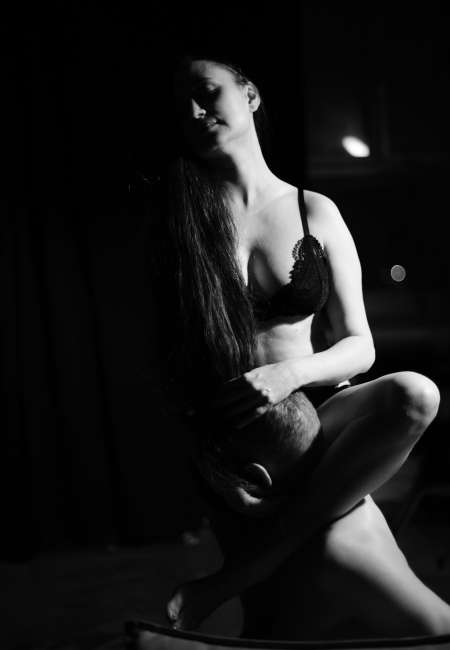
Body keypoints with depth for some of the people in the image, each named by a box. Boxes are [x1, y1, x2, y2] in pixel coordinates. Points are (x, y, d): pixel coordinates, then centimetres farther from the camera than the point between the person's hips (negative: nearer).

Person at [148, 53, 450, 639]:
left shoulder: (315, 212, 6)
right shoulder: (179, 222, 2)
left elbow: (359, 345, 2)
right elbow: (164, 360, -1)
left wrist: (291, 373, -20)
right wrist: (203, 456, -17)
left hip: (316, 421, 3)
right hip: (234, 444, -3)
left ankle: (227, 583, -25)